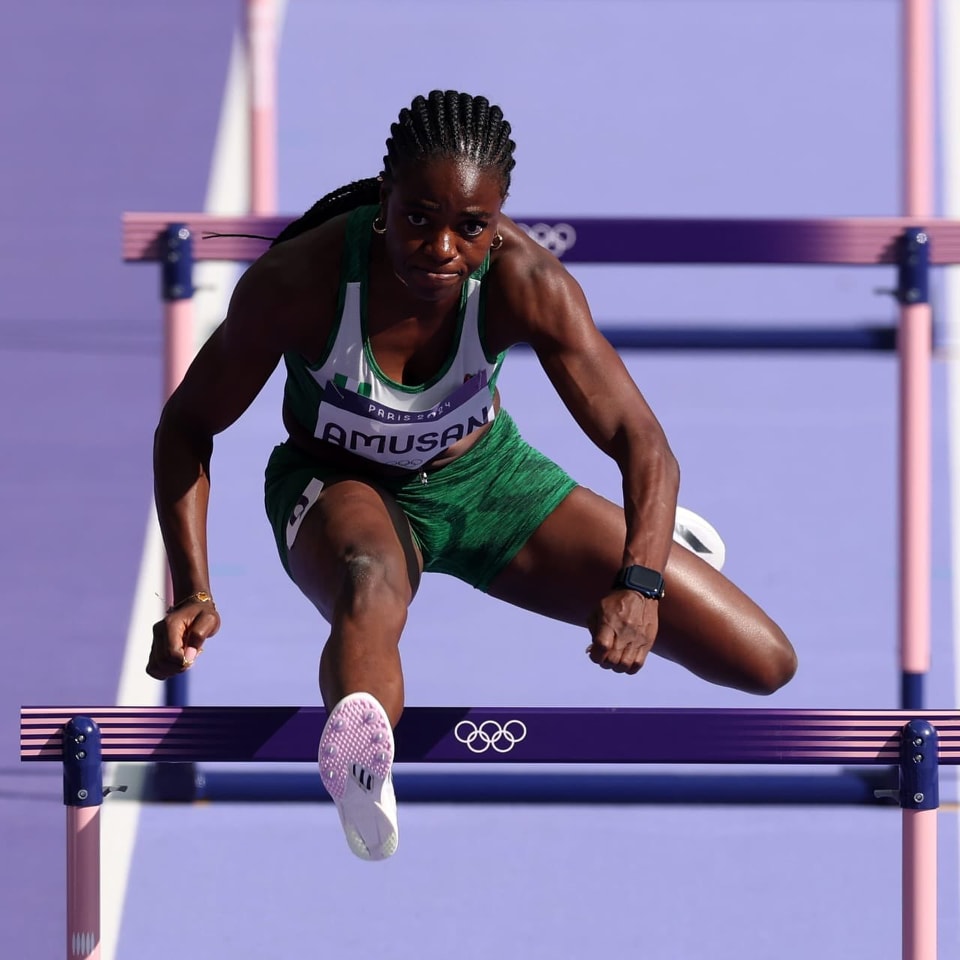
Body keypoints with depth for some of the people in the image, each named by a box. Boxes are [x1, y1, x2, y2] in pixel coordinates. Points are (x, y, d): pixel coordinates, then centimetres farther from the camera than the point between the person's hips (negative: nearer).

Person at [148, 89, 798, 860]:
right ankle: (363, 776, -71)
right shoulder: (299, 278, -29)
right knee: (371, 581, -43)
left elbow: (642, 441, -26)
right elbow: (188, 424, -16)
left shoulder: (526, 280, -26)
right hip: (338, 487, -2)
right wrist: (192, 591, -28)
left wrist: (638, 582, -44)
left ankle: (646, 538, 31)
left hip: (483, 476, 2)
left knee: (764, 661, -2)